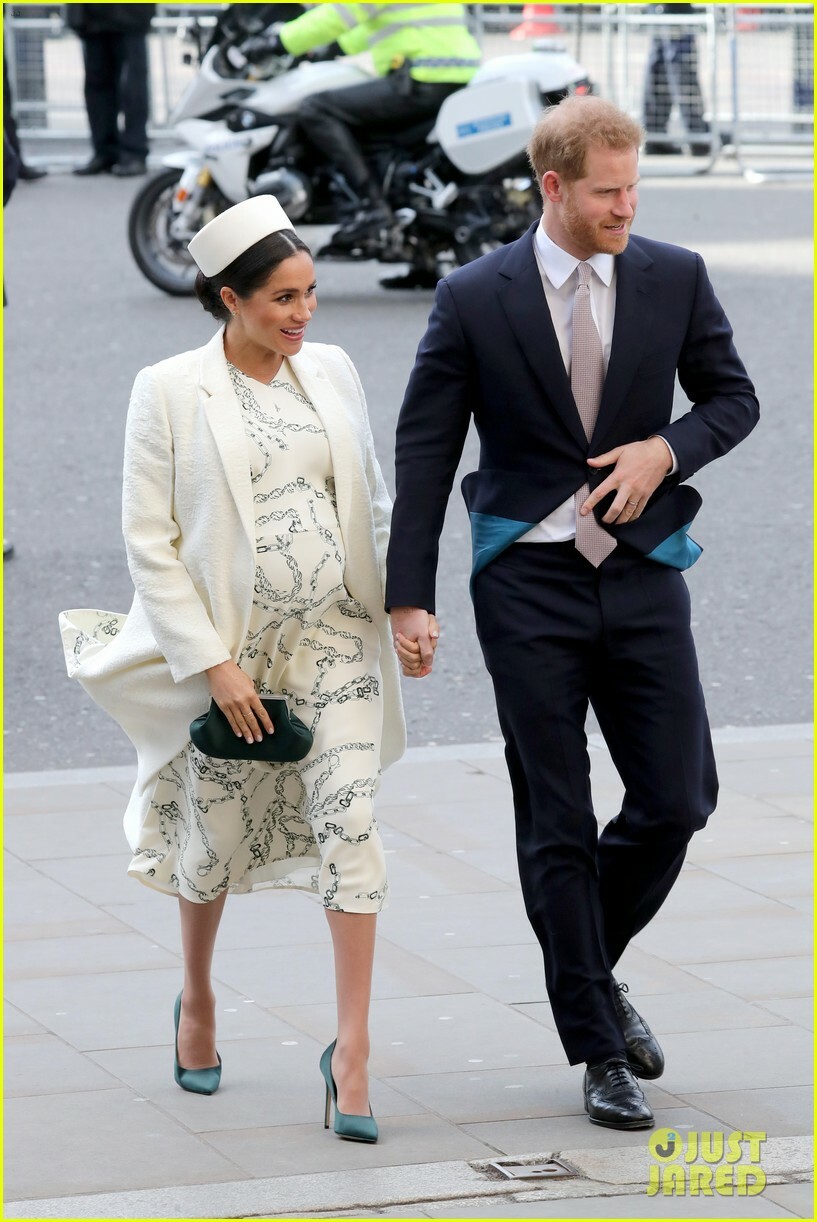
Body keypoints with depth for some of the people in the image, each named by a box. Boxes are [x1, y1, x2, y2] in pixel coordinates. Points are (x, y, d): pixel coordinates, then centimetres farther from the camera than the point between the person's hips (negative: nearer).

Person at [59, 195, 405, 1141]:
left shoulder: (331, 371, 5)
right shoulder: (169, 392, -7)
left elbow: (373, 502, 15)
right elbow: (148, 540, -8)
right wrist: (213, 662, -13)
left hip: (335, 635, 2)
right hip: (228, 643, -2)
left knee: (349, 821, -12)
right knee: (218, 835, 11)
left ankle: (352, 1048, -11)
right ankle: (198, 1000, 38)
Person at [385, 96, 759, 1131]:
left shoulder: (675, 279, 2)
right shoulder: (474, 298, -4)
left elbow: (733, 396, 13)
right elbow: (424, 451, -1)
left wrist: (665, 448, -9)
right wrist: (409, 598, -5)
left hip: (642, 575, 2)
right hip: (528, 585, -2)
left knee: (678, 799, -1)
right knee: (556, 825, 1)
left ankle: (593, 967, 27)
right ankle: (598, 1051, 9)